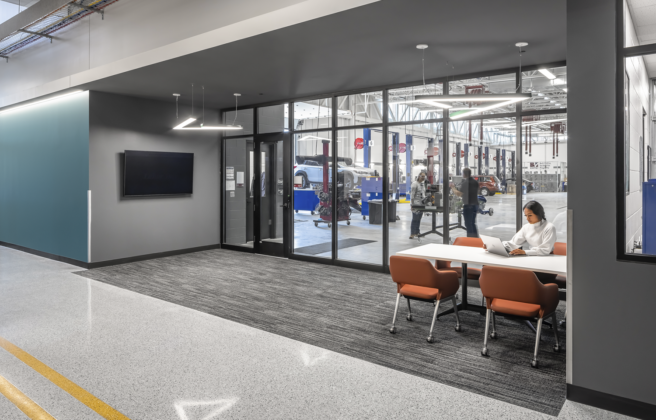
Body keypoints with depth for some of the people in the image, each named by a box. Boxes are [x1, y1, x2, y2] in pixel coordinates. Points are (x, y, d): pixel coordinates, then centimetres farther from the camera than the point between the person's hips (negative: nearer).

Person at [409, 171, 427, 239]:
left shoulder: (423, 184, 14)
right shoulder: (415, 184, -9)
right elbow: (412, 195, -12)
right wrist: (412, 204, -16)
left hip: (422, 204, 7)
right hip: (416, 204, -7)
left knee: (419, 219, 10)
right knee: (415, 219, -7)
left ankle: (417, 233, 17)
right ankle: (412, 234, -4)